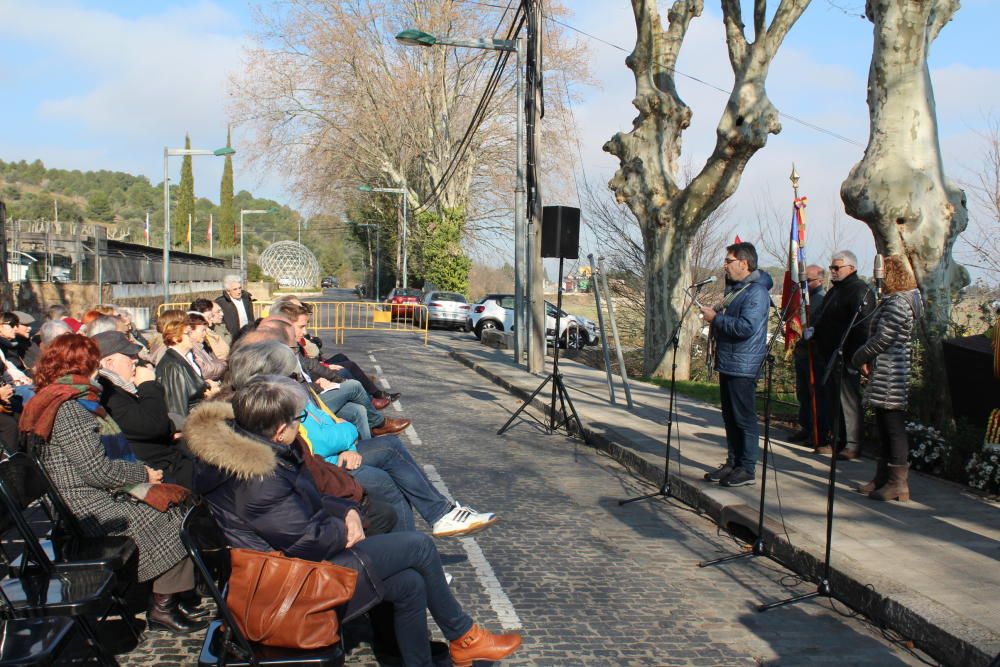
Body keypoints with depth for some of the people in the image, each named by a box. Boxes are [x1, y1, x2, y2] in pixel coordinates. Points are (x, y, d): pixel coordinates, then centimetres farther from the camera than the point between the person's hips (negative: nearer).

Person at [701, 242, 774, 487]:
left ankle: (747, 469, 4)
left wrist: (716, 318, -17)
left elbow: (746, 327, -27)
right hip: (727, 364, 10)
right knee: (730, 418, 15)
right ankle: (732, 463, 23)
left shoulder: (756, 292, -16)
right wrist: (714, 315, 9)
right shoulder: (734, 288, 16)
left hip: (743, 367, -10)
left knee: (744, 419, -3)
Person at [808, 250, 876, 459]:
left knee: (849, 400, -5)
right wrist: (815, 330, 9)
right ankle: (838, 442, 24)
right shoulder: (836, 290, 19)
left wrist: (854, 357, -26)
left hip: (846, 357, -10)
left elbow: (862, 327, -21)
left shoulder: (860, 291, -13)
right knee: (833, 400, 14)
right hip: (831, 356, 10)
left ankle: (853, 446, 1)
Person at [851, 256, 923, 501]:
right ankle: (883, 478, 23)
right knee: (884, 428, 15)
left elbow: (883, 338, -19)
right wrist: (867, 359, 8)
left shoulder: (897, 303, -15)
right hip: (885, 376, 11)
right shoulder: (894, 300, 18)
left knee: (894, 428, -6)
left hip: (891, 377, -11)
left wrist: (860, 357, -5)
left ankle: (898, 484, -1)